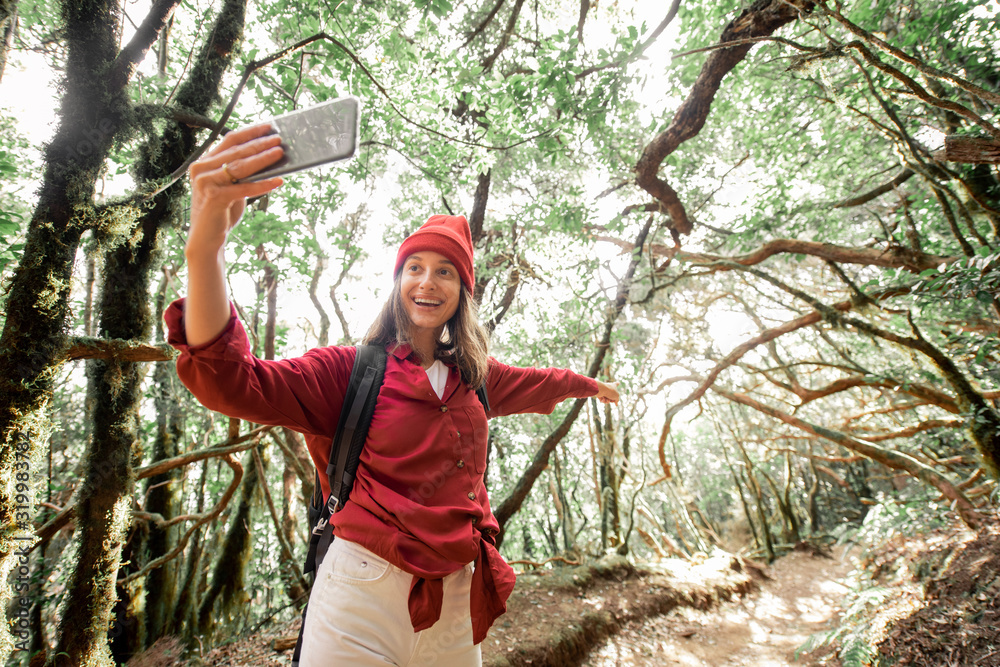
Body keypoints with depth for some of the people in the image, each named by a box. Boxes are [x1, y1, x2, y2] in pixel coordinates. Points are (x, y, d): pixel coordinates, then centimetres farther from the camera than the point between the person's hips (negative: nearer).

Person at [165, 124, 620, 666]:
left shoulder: (472, 376, 4)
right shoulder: (351, 370, -10)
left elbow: (535, 384, 23)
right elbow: (229, 380, -23)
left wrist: (591, 384, 39)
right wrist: (205, 247, -39)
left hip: (456, 604, 5)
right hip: (364, 601, -4)